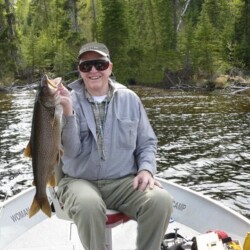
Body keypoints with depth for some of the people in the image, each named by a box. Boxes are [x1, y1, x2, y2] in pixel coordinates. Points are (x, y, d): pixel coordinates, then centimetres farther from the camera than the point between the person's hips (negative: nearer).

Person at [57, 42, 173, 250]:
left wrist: (146, 169, -8)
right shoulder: (70, 101, -2)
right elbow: (71, 151, -14)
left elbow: (147, 142, 11)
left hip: (124, 182, 2)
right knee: (89, 205, -36)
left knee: (161, 200, -26)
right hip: (80, 182, -2)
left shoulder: (129, 98, 6)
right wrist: (67, 112, -27)